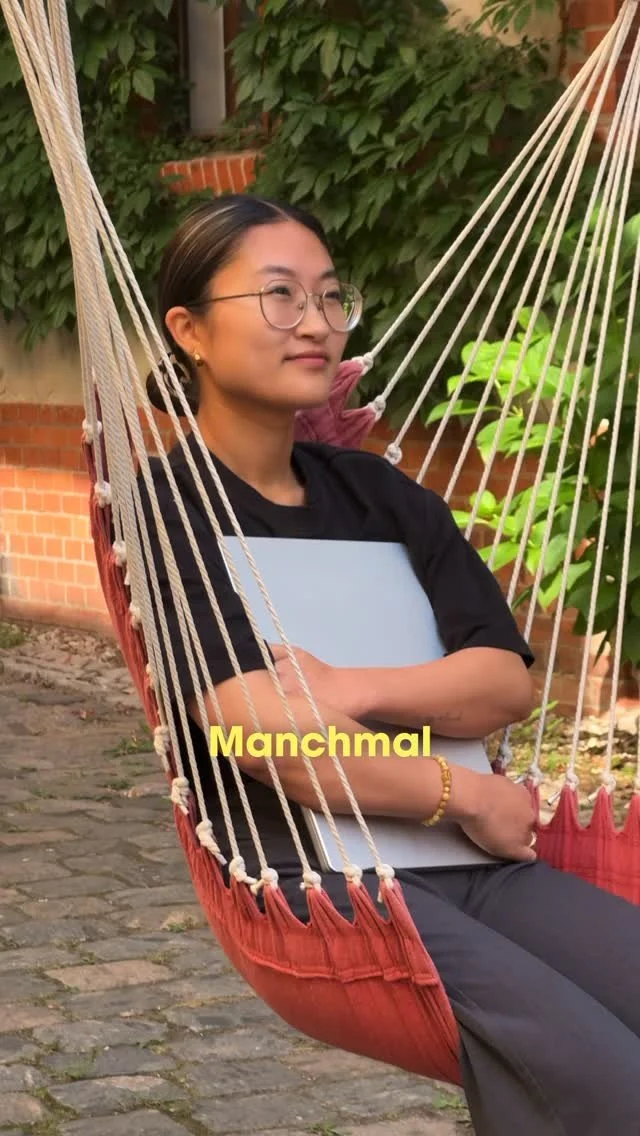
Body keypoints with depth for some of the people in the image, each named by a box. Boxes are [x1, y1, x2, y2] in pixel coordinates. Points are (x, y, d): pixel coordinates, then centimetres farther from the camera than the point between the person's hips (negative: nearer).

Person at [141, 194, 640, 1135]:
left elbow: (507, 680, 7)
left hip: (476, 862, 6)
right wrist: (467, 797, -7)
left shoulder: (378, 492, 17)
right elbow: (262, 730, -15)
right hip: (315, 879, -6)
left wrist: (352, 690, -11)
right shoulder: (170, 510, -2)